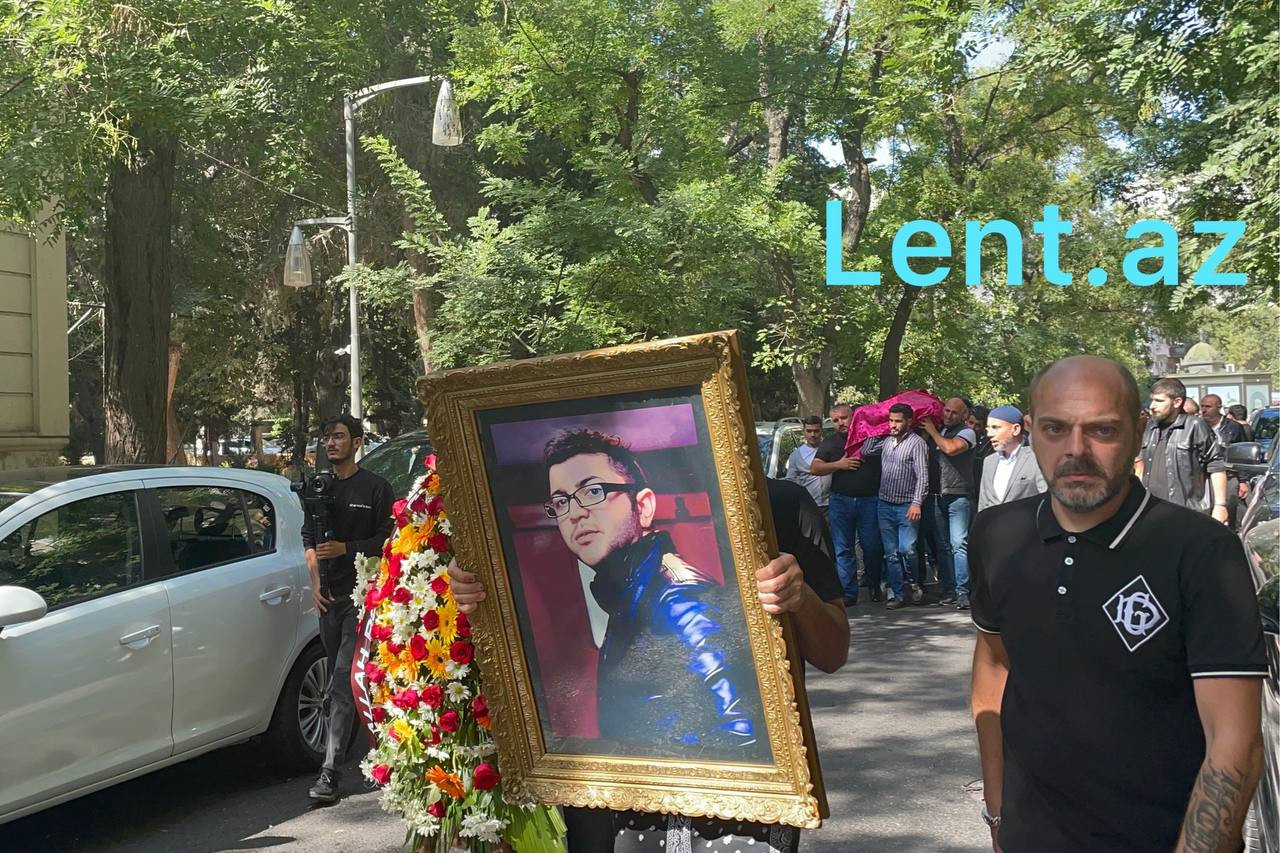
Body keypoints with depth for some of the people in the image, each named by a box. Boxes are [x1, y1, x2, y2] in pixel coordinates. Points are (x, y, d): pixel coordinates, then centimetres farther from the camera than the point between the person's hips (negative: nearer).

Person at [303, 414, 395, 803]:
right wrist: (315, 580, 8)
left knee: (343, 680, -12)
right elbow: (308, 537, 19)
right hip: (329, 596, 6)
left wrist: (346, 549, -15)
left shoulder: (375, 488, -2)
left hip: (361, 595, -6)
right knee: (337, 679, 12)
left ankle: (329, 771, -15)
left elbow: (387, 539, -4)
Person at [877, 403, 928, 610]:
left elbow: (922, 476, -13)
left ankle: (912, 583, 11)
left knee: (906, 549, -14)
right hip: (885, 505, 6)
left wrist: (917, 503, -21)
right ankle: (899, 594, 13)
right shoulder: (887, 442, 12)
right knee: (891, 553, 6)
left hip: (906, 506, -6)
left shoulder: (917, 443, -8)